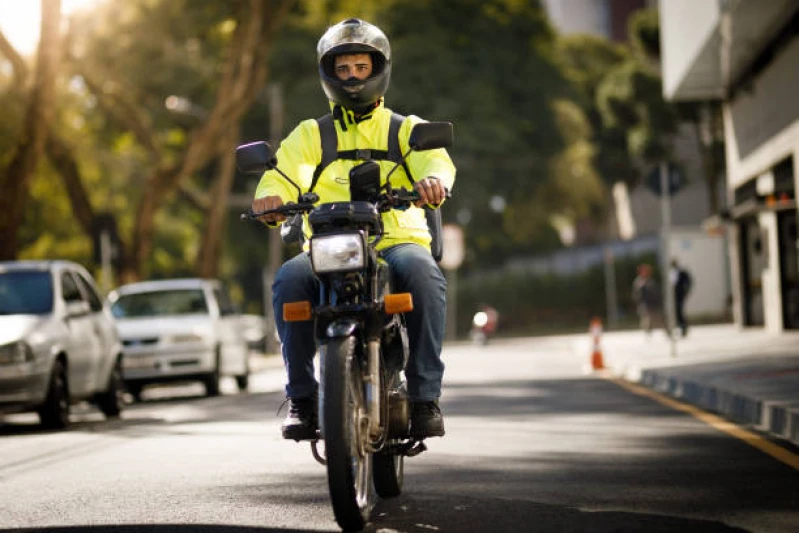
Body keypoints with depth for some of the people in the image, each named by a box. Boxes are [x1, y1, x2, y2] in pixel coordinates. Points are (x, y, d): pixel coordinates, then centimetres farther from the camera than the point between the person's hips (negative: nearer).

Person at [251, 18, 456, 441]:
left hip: (396, 242, -1)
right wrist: (270, 196, -28)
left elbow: (434, 158, -6)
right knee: (290, 278, -32)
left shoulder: (406, 129, 17)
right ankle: (302, 397, -22)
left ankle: (425, 395, -29)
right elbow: (284, 169, -2)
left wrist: (433, 179, -32)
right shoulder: (310, 134, 19)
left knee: (423, 273, -35)